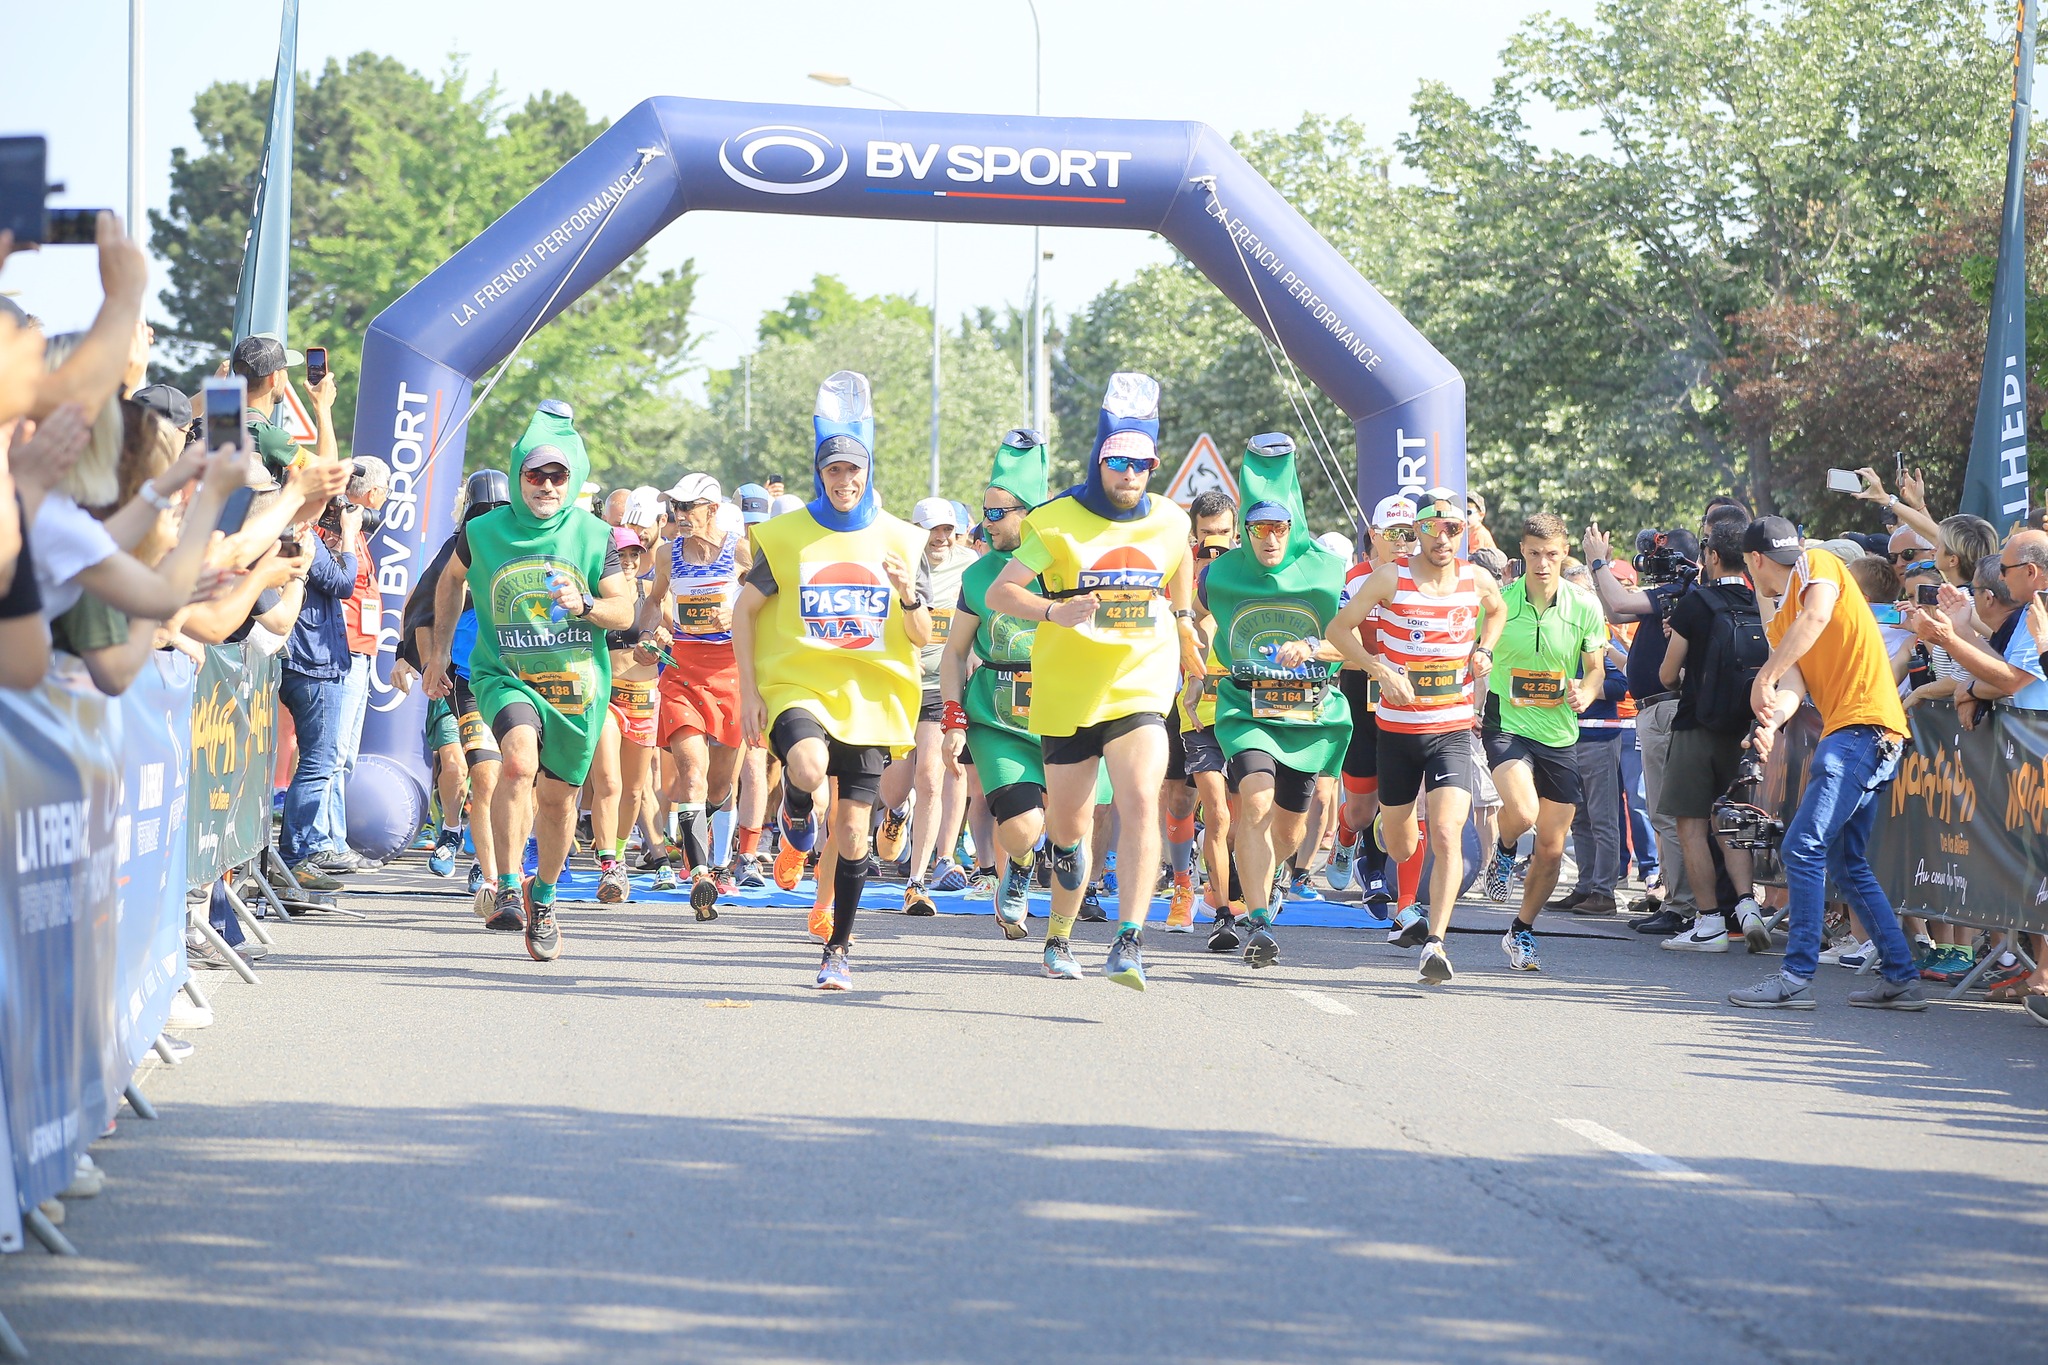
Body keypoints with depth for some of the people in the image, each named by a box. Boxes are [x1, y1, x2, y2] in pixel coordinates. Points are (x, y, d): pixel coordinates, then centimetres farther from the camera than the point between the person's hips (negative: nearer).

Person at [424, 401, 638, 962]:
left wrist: (585, 605, -23)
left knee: (558, 796, 12)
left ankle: (543, 897, 37)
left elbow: (625, 612, -2)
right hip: (505, 676, -2)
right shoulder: (482, 532, -4)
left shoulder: (594, 536, -4)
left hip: (576, 683, 2)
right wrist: (439, 651, 17)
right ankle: (508, 889, -26)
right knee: (521, 759, -30)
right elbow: (452, 580, 17)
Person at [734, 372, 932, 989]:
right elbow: (744, 610, 7)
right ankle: (797, 822, 3)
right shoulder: (787, 536, 0)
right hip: (797, 684, -2)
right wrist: (748, 691, -2)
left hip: (870, 698, 2)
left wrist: (909, 595, -16)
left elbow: (923, 638, 6)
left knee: (852, 831, 2)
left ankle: (839, 948, 17)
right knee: (808, 765, -33)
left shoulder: (899, 541, 5)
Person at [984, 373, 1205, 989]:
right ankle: (1060, 934, 35)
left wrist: (1183, 622, 31)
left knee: (1141, 805, -22)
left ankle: (1129, 941, -28)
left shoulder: (1169, 521, 4)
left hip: (1140, 689, 1)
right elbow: (999, 593, -9)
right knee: (1068, 829, 9)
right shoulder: (1058, 522, -5)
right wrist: (1053, 611, -27)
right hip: (1067, 692, -1)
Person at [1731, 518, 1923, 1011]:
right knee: (1845, 864, 11)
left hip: (1865, 724, -10)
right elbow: (1793, 687, 7)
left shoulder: (1817, 565, 1)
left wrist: (1764, 677, -20)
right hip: (1841, 734, 10)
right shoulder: (1779, 621, 23)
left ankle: (1797, 976, -18)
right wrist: (1771, 722, -15)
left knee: (1803, 849, -15)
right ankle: (1901, 977, 14)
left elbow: (1816, 618, -21)